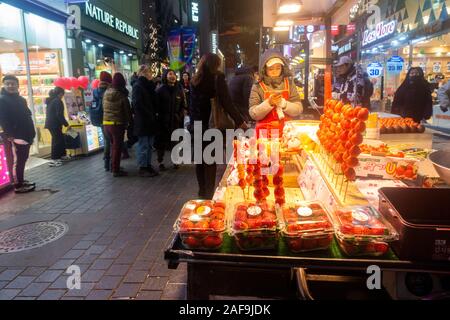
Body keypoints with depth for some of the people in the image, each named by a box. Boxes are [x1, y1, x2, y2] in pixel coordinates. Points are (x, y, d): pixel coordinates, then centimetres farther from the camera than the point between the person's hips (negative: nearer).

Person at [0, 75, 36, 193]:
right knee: (15, 161, -2)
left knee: (22, 160, 15)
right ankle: (18, 186, 5)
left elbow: (27, 118, 19)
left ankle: (21, 181, 26)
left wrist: (31, 134, 12)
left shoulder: (21, 99, 16)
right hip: (13, 138, -8)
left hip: (25, 136, 8)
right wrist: (13, 136, -22)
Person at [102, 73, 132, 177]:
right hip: (118, 124, -6)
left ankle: (113, 166, 30)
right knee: (117, 146, 2)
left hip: (106, 123, 6)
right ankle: (116, 170, 6)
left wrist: (107, 118, 14)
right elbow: (127, 111, -8)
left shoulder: (106, 93, 3)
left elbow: (104, 108, 7)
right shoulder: (122, 95, -14)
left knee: (113, 145, 20)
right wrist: (129, 121, 4)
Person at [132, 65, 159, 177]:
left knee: (149, 145, 12)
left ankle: (148, 165, 20)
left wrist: (153, 115, 2)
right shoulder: (137, 86, -9)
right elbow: (137, 104, -18)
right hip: (142, 121, -8)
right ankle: (142, 168, 7)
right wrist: (149, 115, -16)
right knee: (143, 145, -1)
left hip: (150, 121, 8)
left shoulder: (149, 85, 16)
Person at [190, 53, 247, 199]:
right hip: (212, 125, -5)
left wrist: (193, 121, 17)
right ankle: (209, 193, 9)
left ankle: (202, 192, 24)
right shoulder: (217, 78, -9)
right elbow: (226, 103, -15)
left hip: (197, 125, 5)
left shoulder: (195, 80, 6)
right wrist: (240, 120, -10)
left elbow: (193, 103, 10)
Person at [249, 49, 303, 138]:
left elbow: (298, 109, 0)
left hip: (287, 131, 2)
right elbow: (253, 114, -5)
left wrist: (283, 103, -16)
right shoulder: (258, 87, 0)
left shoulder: (289, 84, 6)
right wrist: (268, 103, -18)